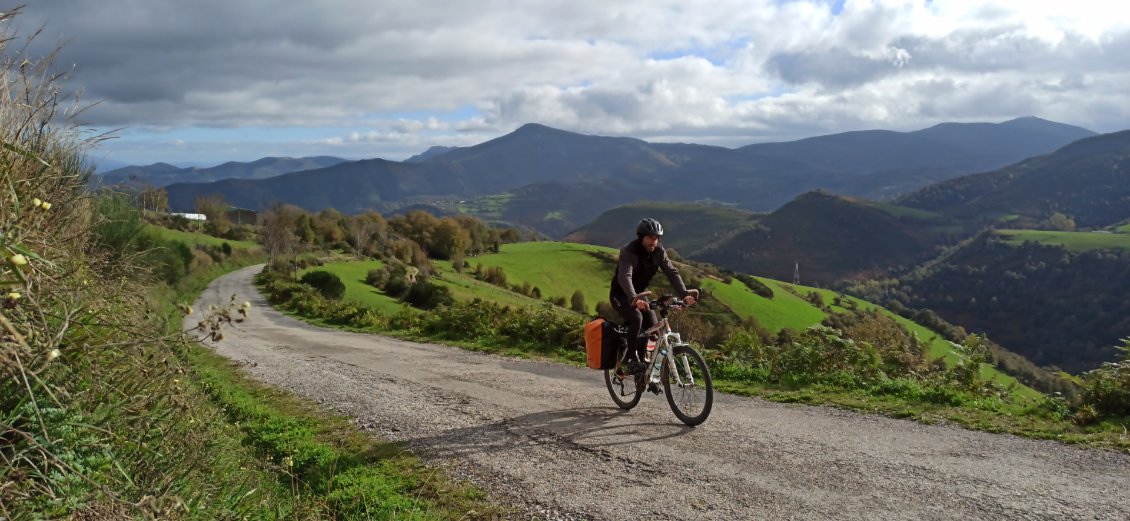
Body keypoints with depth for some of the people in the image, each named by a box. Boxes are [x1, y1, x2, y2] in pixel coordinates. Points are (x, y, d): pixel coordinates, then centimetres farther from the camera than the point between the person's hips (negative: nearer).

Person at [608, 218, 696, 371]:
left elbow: (672, 272, -17)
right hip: (621, 295, -6)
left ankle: (641, 358, 6)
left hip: (639, 294, 6)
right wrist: (634, 299, -57)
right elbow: (625, 277, -40)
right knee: (636, 317, -30)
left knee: (652, 324, -12)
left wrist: (684, 294, -33)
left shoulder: (659, 252, -9)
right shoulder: (628, 251, -26)